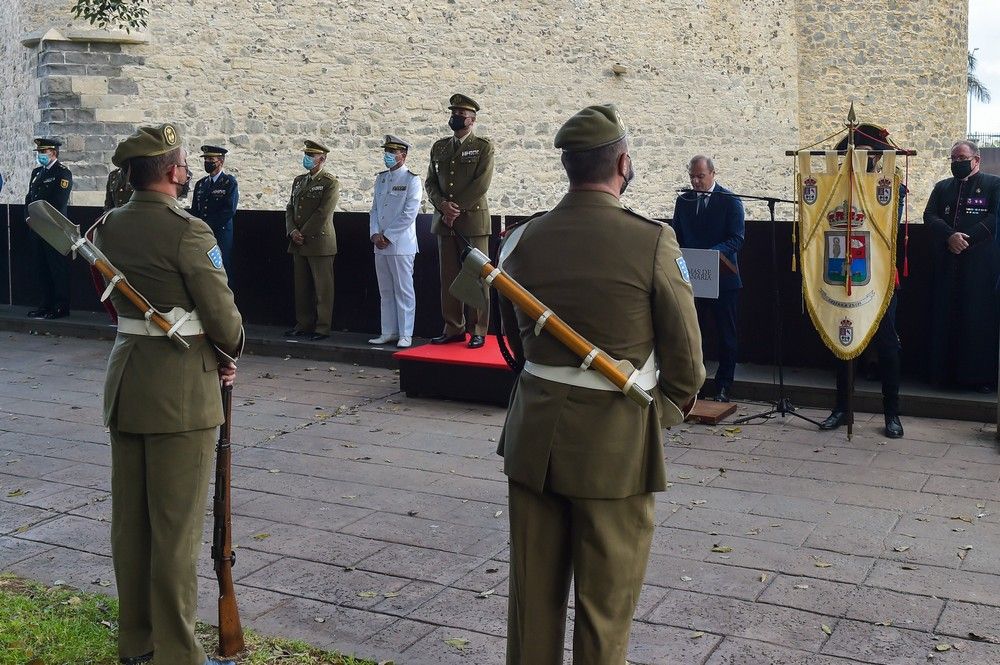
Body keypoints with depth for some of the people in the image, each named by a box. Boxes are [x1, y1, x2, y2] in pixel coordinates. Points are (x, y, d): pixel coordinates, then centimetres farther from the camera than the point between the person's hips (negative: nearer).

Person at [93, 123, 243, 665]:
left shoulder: (107, 228, 6)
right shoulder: (187, 231, -17)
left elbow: (122, 300, 11)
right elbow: (222, 315, -16)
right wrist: (228, 352, 7)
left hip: (125, 380, 8)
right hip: (181, 388, -7)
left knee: (129, 517, 15)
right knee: (177, 524, 1)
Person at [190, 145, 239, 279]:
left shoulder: (230, 182, -1)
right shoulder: (200, 184, 17)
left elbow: (229, 210, -11)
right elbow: (194, 211, 17)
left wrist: (209, 225, -13)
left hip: (221, 235, -5)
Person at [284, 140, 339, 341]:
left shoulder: (330, 183, -6)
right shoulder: (299, 181, 17)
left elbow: (323, 213, -13)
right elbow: (290, 208, 16)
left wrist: (303, 234, -11)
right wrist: (292, 232, -1)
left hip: (320, 244, -7)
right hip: (299, 244, 7)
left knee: (322, 288, -2)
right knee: (301, 287, 11)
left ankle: (322, 328, 3)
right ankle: (303, 325, 19)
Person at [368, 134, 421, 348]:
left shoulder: (411, 179, -6)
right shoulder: (381, 178, 15)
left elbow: (409, 213, -12)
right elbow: (374, 209, 15)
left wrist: (388, 236, -12)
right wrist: (375, 234, -2)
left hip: (401, 244, -7)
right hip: (380, 245, 7)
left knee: (403, 290, -2)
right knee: (386, 291, 10)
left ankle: (405, 334, 2)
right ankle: (389, 332, 17)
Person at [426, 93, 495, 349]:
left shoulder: (483, 146, 2)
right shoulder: (439, 147, 17)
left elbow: (482, 183, -8)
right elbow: (431, 182, 13)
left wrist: (456, 208, -11)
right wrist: (442, 204, -7)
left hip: (473, 220, -5)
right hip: (444, 222, 5)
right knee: (449, 277, 5)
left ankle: (478, 330, 1)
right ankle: (453, 329, 11)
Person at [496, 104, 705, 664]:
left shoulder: (523, 240, 0)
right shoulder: (653, 242, -13)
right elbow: (686, 359, -6)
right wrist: (663, 415, 12)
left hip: (534, 435, 4)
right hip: (616, 447, -4)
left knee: (534, 594, 17)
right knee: (605, 608, 10)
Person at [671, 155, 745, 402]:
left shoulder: (730, 201, -3)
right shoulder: (683, 201, 10)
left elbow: (737, 239, -10)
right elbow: (677, 236, 13)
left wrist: (712, 253, -26)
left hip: (722, 278, -3)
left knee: (726, 336, 5)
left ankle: (723, 387, 13)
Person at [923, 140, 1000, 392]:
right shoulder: (942, 187, 18)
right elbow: (930, 215, 5)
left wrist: (966, 239, -15)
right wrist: (950, 236, -12)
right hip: (946, 265, 4)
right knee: (945, 318, 3)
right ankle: (946, 372, 9)